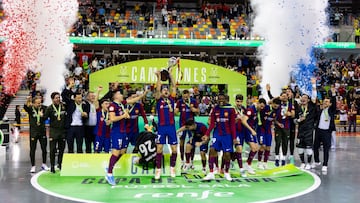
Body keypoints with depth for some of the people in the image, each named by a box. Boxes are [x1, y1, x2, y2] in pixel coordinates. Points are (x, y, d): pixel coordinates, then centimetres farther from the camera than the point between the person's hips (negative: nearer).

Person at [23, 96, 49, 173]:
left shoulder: (43, 108, -2)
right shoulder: (30, 108, -7)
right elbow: (25, 107, -27)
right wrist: (27, 101, -49)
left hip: (42, 131, 2)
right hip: (33, 132, -2)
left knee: (44, 149, 10)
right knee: (32, 150, 2)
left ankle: (44, 164, 26)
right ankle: (33, 166, 11)